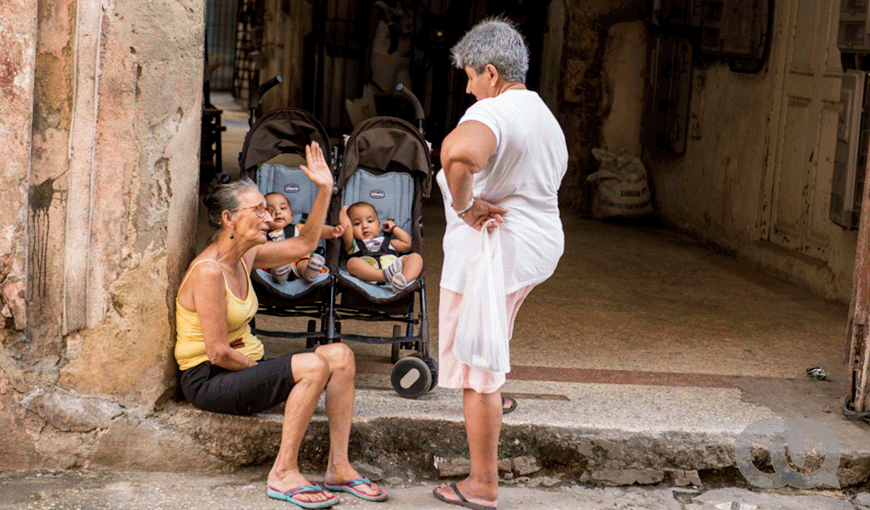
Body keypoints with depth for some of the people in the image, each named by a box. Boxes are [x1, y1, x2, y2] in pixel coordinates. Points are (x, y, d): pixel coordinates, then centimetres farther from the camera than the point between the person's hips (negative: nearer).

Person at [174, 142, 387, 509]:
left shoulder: (245, 257, 7)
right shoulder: (209, 272, -20)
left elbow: (303, 245, 18)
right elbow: (218, 352, -22)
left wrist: (324, 190, 9)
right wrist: (259, 369, -9)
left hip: (241, 367, 9)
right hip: (208, 380, -9)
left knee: (340, 356, -6)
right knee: (313, 366, -27)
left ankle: (337, 468, -5)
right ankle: (283, 475, -18)